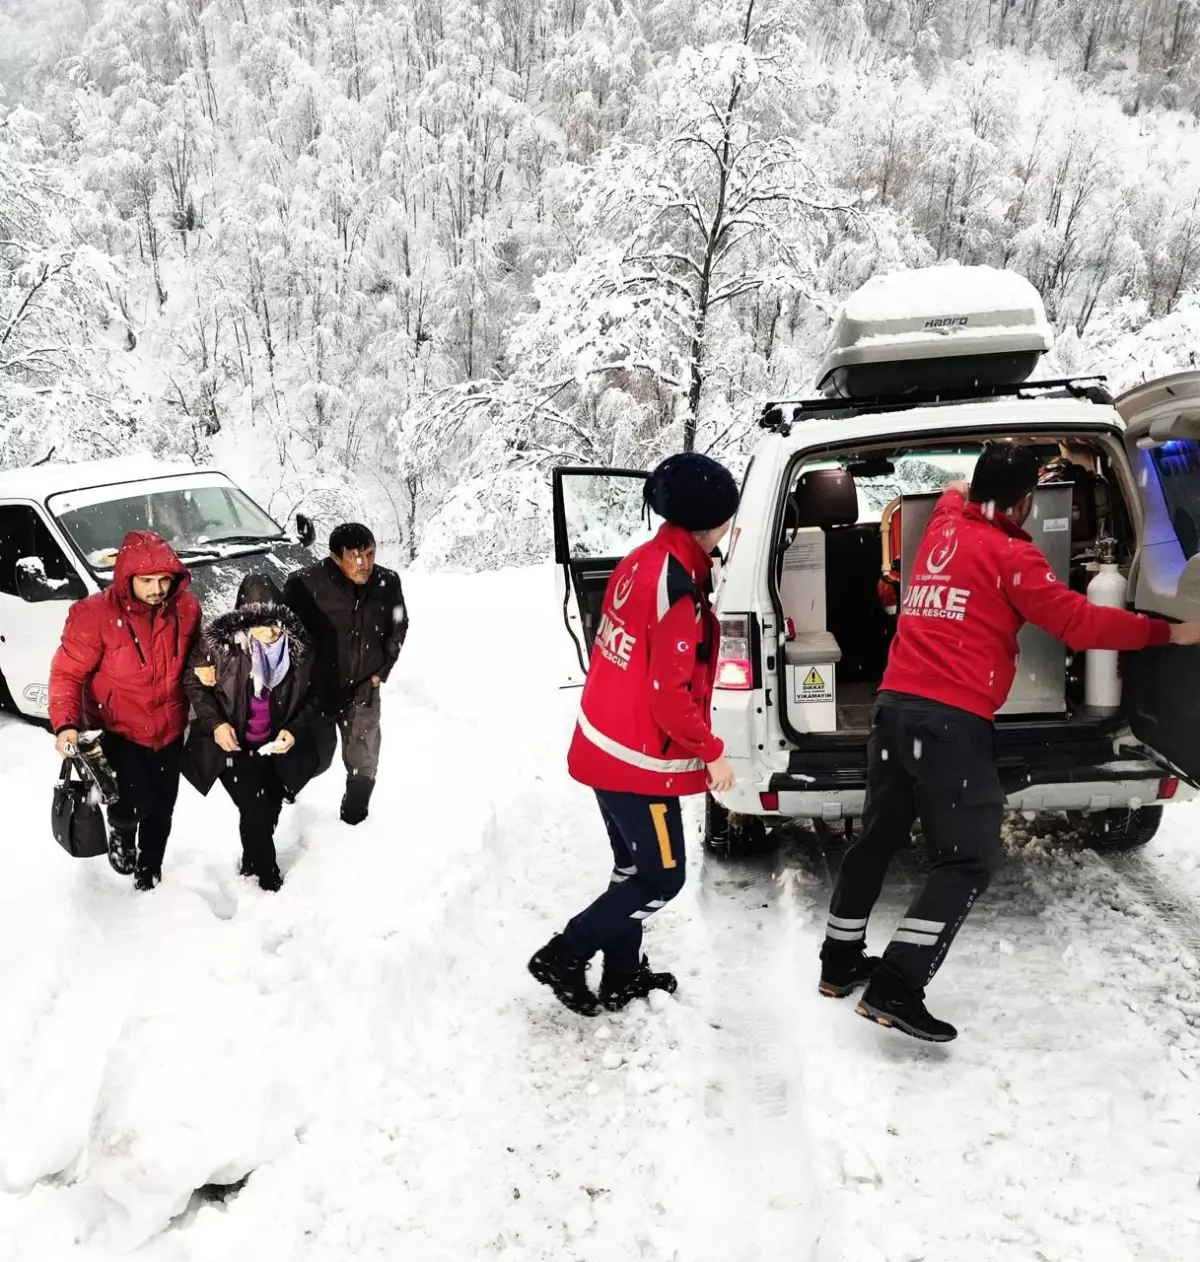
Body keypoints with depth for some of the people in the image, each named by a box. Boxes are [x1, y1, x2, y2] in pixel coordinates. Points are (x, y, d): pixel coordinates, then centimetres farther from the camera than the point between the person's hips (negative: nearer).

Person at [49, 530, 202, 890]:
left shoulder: (186, 608, -9)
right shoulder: (94, 615, -22)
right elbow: (67, 673, -18)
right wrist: (66, 723, -31)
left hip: (169, 729, 4)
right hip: (118, 730, -4)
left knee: (161, 810, 17)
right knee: (135, 803, -14)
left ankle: (149, 875, 43)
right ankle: (121, 831, 26)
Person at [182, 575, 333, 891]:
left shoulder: (298, 645, -15)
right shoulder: (218, 640, -22)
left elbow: (310, 696, 0)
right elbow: (193, 683, -6)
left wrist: (295, 729, -14)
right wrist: (215, 723, -16)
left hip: (275, 745, 3)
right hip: (233, 744, -3)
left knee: (270, 810, 18)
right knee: (255, 812, -6)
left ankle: (253, 867, 45)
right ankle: (267, 881, 17)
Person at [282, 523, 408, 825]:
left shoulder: (388, 583, -11)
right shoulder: (304, 584, -23)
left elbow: (398, 628, 6)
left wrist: (380, 671, 3)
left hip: (364, 691, 3)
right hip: (315, 690, -3)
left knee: (364, 765, 15)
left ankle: (354, 820, 38)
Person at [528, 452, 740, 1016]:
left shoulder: (641, 561, 4)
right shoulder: (678, 587, -24)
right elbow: (671, 695, -23)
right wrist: (711, 753, -9)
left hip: (606, 744, 9)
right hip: (640, 759, -9)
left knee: (634, 868, 21)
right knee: (661, 879, 7)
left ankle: (622, 977, 33)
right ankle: (563, 955, 12)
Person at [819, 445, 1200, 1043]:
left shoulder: (942, 526, 15)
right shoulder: (1009, 554, -5)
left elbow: (955, 494, 41)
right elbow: (1078, 621, -8)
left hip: (895, 707, 8)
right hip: (953, 722, -7)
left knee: (878, 837, 19)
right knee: (968, 860, 0)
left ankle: (840, 961, 30)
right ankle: (894, 986, -6)